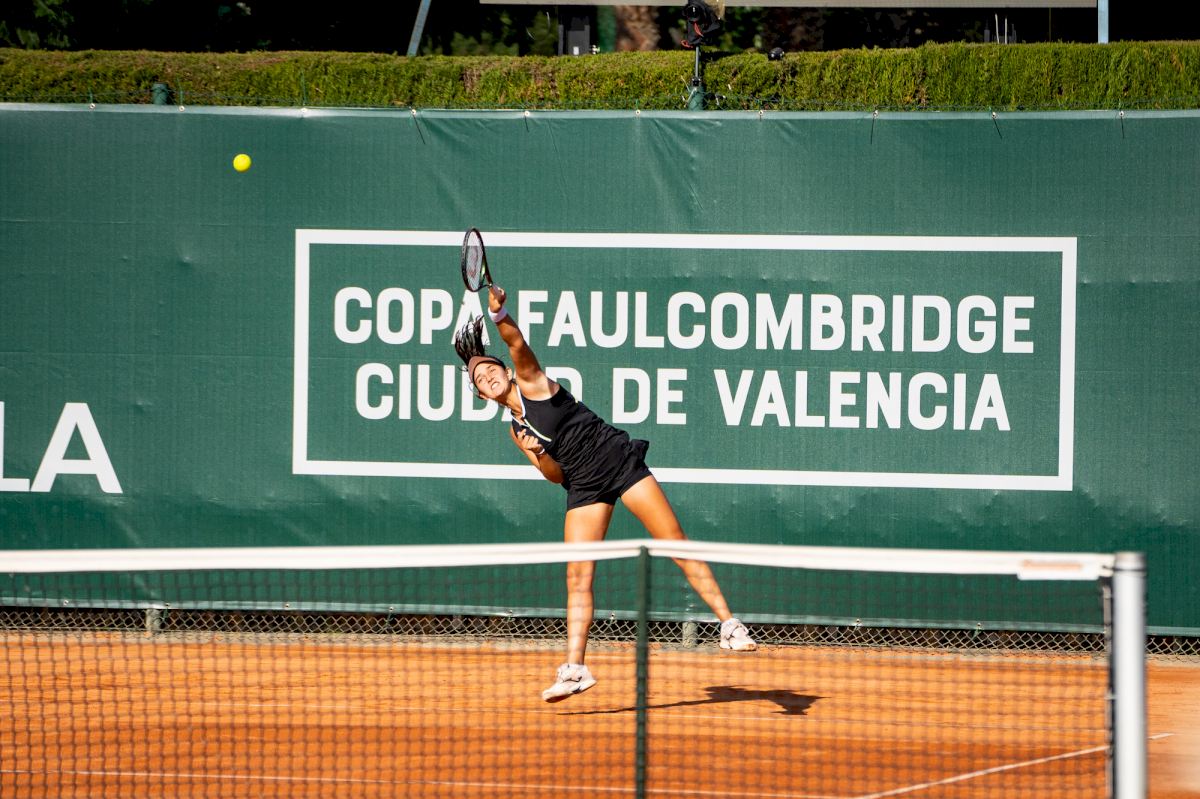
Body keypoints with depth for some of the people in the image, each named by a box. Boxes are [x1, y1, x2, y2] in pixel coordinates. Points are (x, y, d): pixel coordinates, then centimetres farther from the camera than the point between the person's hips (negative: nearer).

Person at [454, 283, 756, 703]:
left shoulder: (530, 381, 1)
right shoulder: (516, 430, 14)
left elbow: (518, 345, -20)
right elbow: (556, 474, 9)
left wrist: (499, 314, -39)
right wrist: (538, 454, -13)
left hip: (619, 459, -5)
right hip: (584, 485, 5)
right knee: (577, 577, -5)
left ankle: (729, 625, -8)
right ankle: (574, 668, -4)